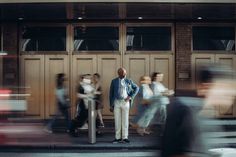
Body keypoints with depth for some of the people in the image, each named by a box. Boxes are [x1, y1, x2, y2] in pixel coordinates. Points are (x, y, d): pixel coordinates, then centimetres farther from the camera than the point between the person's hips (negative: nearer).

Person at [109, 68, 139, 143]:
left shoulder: (128, 81, 4)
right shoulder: (114, 81, 3)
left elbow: (136, 88, 12)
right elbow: (111, 93, 5)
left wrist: (131, 96, -2)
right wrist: (111, 105, 2)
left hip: (125, 102, 0)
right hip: (116, 102, 0)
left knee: (125, 120, 2)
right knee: (117, 120, 2)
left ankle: (124, 137, 8)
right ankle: (118, 138, 10)